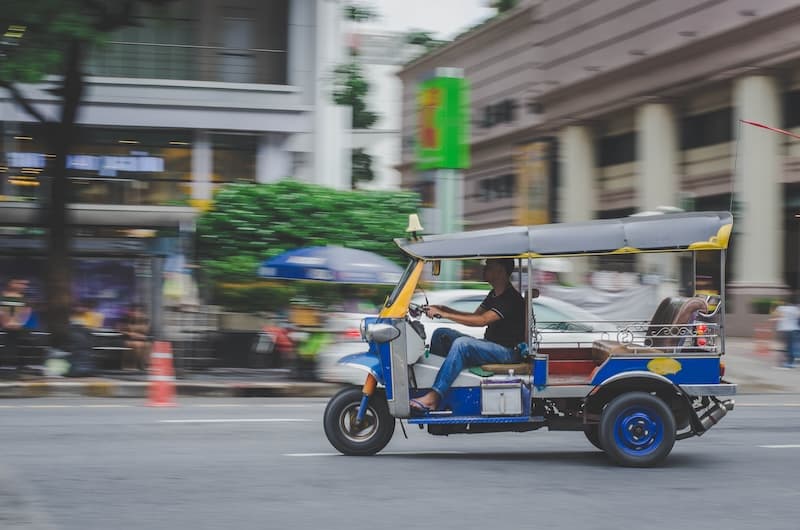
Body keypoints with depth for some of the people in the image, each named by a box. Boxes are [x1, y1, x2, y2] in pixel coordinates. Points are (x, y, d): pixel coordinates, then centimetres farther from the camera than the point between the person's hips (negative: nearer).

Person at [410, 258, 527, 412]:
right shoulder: (494, 294, 14)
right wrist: (444, 309, 4)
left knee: (462, 343, -33)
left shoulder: (511, 298, -18)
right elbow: (475, 316, 19)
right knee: (441, 334, 2)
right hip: (489, 345, 10)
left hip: (508, 351, -10)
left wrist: (444, 314, -25)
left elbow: (482, 320, -27)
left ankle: (433, 397, -38)